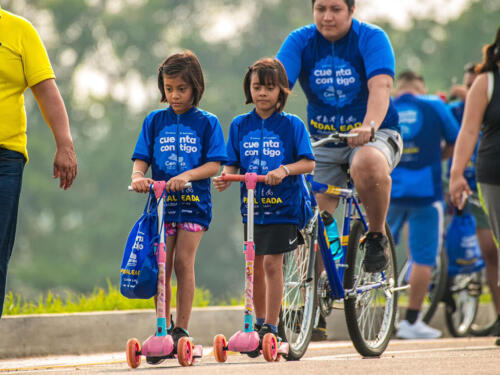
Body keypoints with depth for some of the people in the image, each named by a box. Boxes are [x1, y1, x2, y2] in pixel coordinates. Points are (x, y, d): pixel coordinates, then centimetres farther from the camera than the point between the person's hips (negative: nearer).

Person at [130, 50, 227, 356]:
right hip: (160, 201, 2)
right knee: (162, 265, 0)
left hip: (193, 203, -2)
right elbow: (142, 159, 6)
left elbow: (214, 164, -5)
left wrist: (187, 176, -21)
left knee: (184, 262, -9)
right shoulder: (155, 121, 10)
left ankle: (182, 329, -3)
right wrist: (138, 176, -17)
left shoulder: (206, 123, 3)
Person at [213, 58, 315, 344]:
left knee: (272, 262, -10)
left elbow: (309, 163, -7)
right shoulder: (240, 125, 8)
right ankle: (260, 322, 25)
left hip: (282, 205, -4)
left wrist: (285, 170, -25)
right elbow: (233, 164, 9)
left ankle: (271, 327, -4)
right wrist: (226, 177, -12)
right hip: (251, 204, 4)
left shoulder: (291, 125, -3)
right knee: (254, 264, 9)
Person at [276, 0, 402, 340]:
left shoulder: (372, 38, -12)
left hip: (374, 135, -3)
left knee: (368, 164, -39)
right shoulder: (300, 41, -4)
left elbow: (380, 86, -28)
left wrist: (369, 126, -47)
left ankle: (377, 236, -14)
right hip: (322, 141, 4)